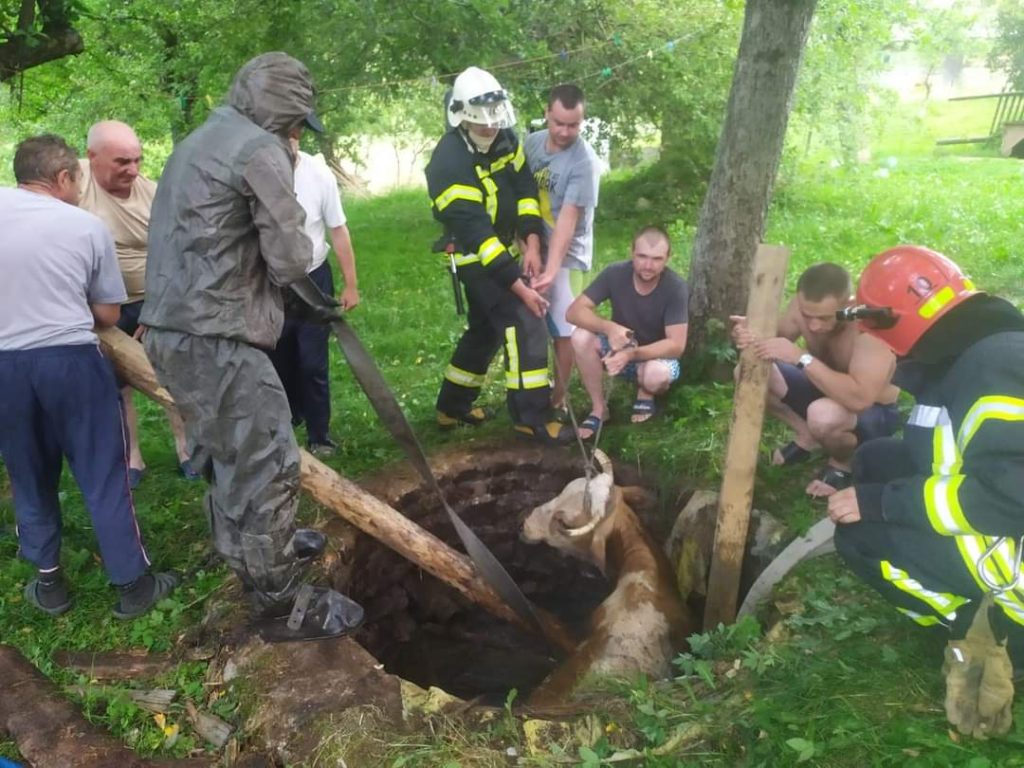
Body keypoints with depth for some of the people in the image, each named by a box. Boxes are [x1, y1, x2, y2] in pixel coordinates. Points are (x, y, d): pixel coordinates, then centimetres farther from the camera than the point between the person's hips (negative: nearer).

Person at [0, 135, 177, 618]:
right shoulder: (87, 226, -2)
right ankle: (133, 584, 13)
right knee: (104, 476, 6)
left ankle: (49, 583, 28)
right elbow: (107, 314, 3)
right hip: (72, 361, -2)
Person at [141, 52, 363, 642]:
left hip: (174, 328, 10)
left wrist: (256, 262, 8)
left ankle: (254, 548, 43)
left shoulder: (199, 142, 21)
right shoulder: (260, 148, -10)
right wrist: (299, 256, 9)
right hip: (214, 337, -10)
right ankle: (283, 605, 9)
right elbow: (292, 260, -12)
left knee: (230, 450, 24)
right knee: (268, 465, -3)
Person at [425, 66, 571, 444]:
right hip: (476, 258, -8)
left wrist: (532, 242, -18)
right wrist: (520, 287, -30)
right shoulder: (450, 165, -26)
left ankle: (452, 406, 30)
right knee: (524, 325, -14)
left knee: (486, 329, 16)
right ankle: (531, 417, -4)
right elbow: (477, 236, -29)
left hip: (503, 248, 8)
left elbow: (525, 188, -2)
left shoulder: (504, 140, -2)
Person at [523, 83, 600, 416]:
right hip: (533, 247, 5)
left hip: (566, 254, -4)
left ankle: (558, 396, 18)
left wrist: (552, 269, -29)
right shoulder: (531, 143, -1)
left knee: (563, 329, 1)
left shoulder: (584, 162, -17)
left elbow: (568, 219, -23)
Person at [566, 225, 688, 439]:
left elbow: (676, 345, -26)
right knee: (581, 336, -26)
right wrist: (610, 328, -39)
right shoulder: (615, 273, -19)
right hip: (619, 348, 3)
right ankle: (599, 408, -10)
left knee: (656, 374, -38)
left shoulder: (676, 288, -25)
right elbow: (574, 311, -21)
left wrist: (631, 353, -40)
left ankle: (645, 394, 2)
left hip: (657, 355, -2)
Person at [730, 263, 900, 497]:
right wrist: (751, 335, -31)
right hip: (825, 391, 6)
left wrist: (803, 357, -48)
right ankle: (807, 438, 9)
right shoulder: (805, 306, -18)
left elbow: (860, 399, -46)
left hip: (874, 412, -6)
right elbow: (772, 343, -6)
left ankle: (843, 463, -3)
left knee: (824, 416, -40)